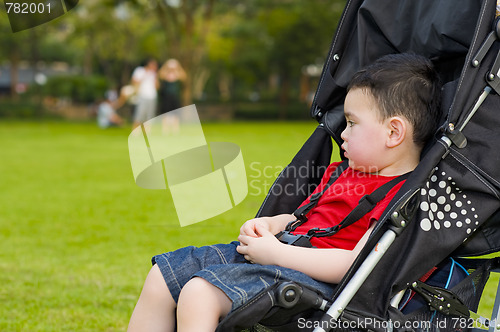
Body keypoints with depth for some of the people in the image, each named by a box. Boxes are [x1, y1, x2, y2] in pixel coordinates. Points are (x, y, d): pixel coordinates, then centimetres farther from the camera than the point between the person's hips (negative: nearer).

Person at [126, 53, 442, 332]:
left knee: (199, 293, -30)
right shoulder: (343, 173, 19)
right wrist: (271, 225, 7)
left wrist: (277, 253, -20)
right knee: (164, 273, 3)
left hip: (312, 277, -10)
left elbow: (355, 265, -23)